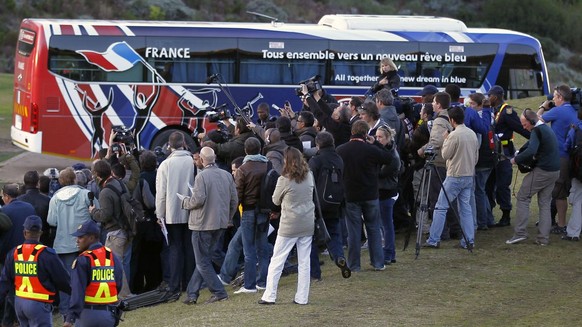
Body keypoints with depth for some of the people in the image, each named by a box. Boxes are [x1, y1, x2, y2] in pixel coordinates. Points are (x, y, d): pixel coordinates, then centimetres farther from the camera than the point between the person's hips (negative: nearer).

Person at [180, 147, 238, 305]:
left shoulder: (202, 176, -15)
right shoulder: (226, 175, 5)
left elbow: (198, 199, -21)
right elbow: (234, 200, 8)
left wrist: (185, 202, -1)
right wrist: (228, 218, 20)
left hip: (203, 224, -7)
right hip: (221, 224, 7)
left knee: (203, 262, 2)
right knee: (204, 260, 14)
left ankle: (219, 292, -3)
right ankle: (192, 293, 16)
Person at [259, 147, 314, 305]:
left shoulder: (284, 180, -13)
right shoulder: (309, 177, 0)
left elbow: (276, 200, 0)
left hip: (289, 226, -4)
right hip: (307, 225, 4)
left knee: (277, 261, 4)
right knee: (304, 262, 9)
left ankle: (269, 296, 3)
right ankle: (302, 297, 10)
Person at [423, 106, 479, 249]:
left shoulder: (454, 135, -16)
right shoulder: (472, 134, 7)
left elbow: (445, 154, -7)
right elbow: (476, 157, 14)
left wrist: (445, 140, 5)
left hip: (455, 177, -7)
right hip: (469, 176, 7)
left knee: (441, 207, -1)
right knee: (466, 208, 11)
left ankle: (433, 240, -2)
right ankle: (469, 241, 6)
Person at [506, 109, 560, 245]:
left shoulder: (537, 131, -14)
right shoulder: (547, 129, 17)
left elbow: (531, 151, -28)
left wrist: (516, 160, -16)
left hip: (542, 171, -9)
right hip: (555, 171, 9)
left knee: (523, 198, 1)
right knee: (545, 203, 12)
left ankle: (520, 232, -3)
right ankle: (543, 238, 8)